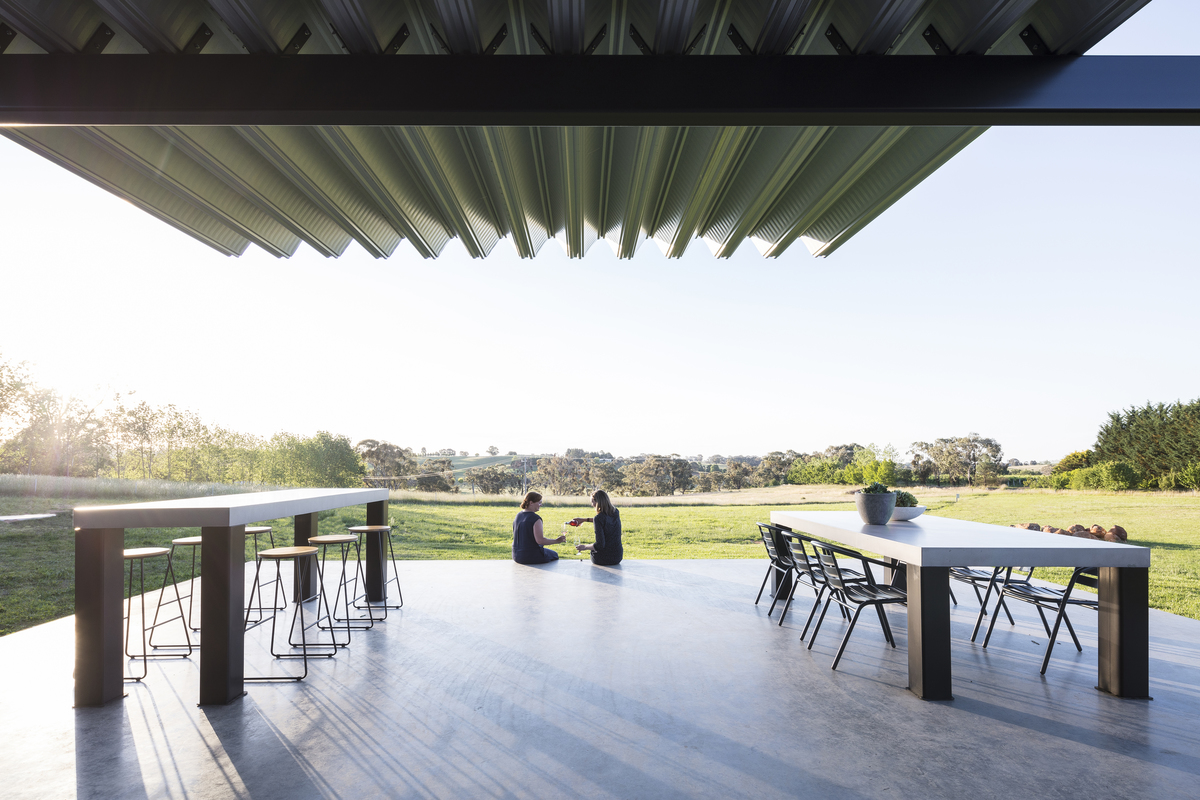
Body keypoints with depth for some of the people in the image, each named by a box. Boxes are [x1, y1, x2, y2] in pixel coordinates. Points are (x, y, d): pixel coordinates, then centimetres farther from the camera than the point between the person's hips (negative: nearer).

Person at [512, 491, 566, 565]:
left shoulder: (518, 516, 5)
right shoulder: (535, 518, -21)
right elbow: (540, 540, -24)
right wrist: (556, 541, -12)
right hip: (531, 557, -8)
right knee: (554, 555, 20)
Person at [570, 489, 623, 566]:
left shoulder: (598, 518, -20)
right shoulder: (615, 512, -1)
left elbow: (600, 545, -22)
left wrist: (584, 547, -7)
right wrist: (585, 519, 26)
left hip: (604, 559, -5)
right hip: (618, 557, 5)